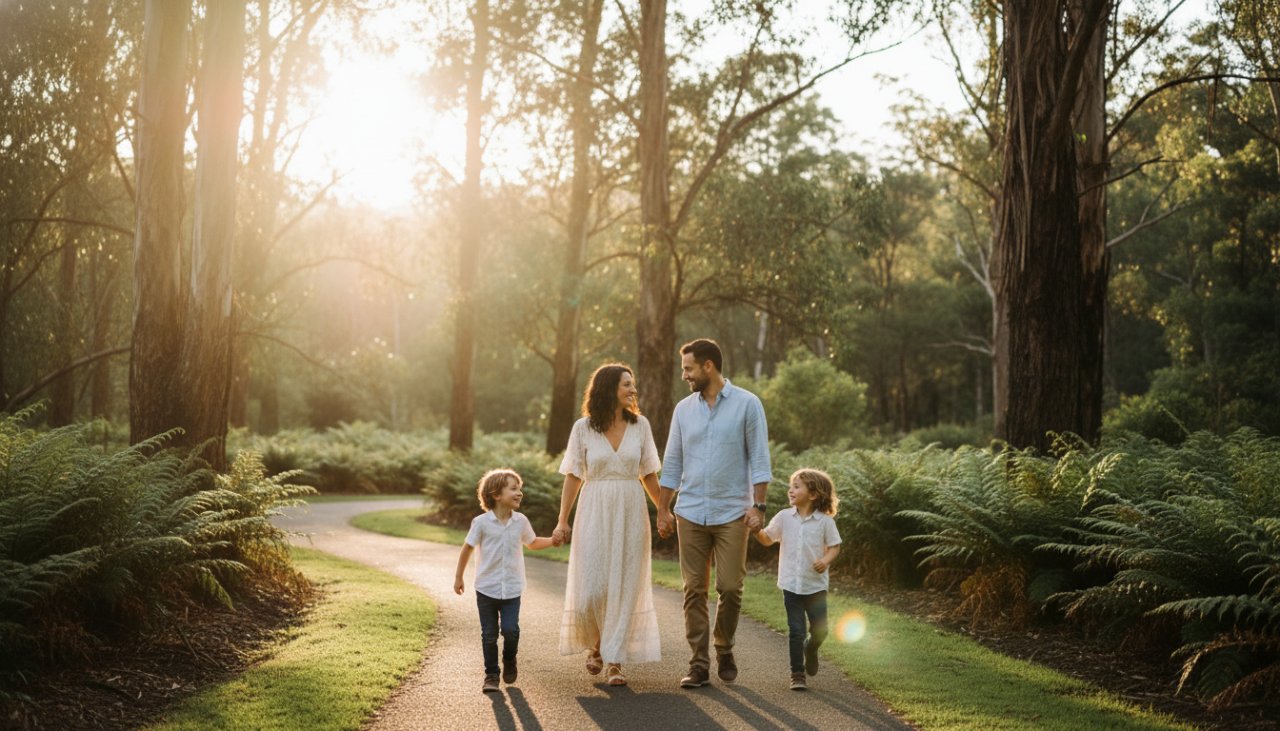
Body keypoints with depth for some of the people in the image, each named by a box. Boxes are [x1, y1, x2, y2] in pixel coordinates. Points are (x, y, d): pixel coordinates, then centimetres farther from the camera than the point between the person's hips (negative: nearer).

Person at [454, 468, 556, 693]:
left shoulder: (521, 521, 1)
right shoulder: (482, 522, -9)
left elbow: (533, 543, 19)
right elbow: (467, 548, 1)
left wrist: (554, 540, 4)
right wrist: (458, 577, 6)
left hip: (512, 590, 2)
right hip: (487, 589, -2)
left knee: (511, 630, -10)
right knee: (489, 635, 4)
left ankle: (509, 661, 19)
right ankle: (491, 674, 19)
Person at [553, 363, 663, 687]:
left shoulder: (640, 425, 4)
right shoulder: (583, 428, -1)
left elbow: (649, 475, 10)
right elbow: (573, 477, 2)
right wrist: (562, 521, -3)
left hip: (631, 514, 1)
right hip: (594, 513, -1)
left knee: (624, 587, -1)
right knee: (591, 586, -3)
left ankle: (613, 662, 7)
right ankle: (596, 644, 26)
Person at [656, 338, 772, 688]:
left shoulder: (747, 404, -2)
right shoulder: (684, 409, 9)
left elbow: (759, 459, -4)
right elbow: (672, 462, 13)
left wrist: (758, 505, -10)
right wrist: (662, 509, 10)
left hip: (732, 513, -3)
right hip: (690, 513, 3)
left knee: (730, 587, -3)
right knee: (694, 590, 2)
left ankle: (724, 650, 22)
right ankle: (699, 663, 8)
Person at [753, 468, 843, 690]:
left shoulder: (825, 520, -5)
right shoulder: (785, 517, 2)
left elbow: (834, 546, 0)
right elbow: (767, 539, 7)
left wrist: (826, 560, -20)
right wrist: (755, 529, -13)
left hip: (815, 585, -1)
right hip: (791, 584, 1)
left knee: (820, 630, 6)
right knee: (795, 630, 1)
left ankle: (810, 649, 39)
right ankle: (797, 674, 10)